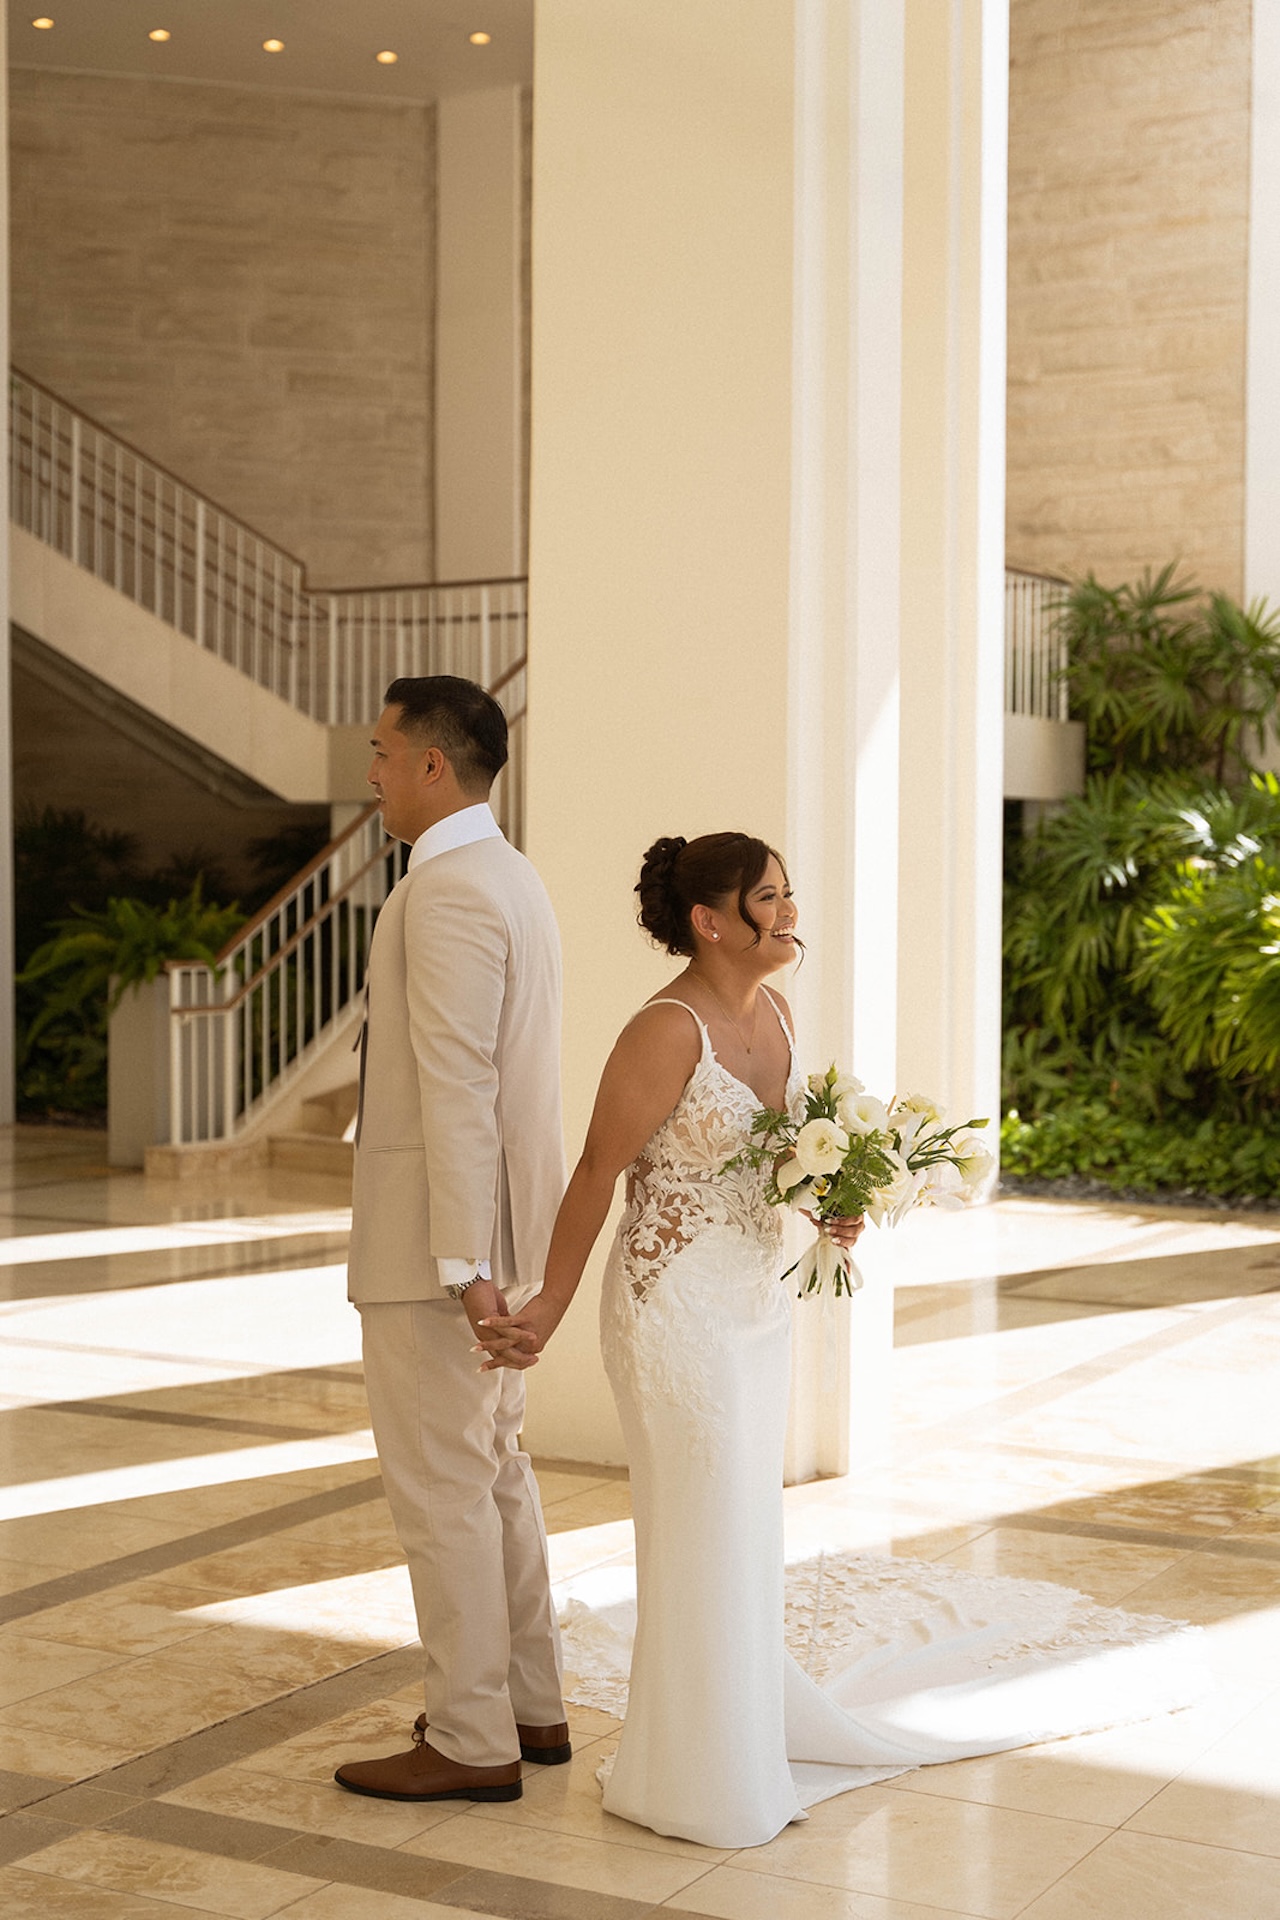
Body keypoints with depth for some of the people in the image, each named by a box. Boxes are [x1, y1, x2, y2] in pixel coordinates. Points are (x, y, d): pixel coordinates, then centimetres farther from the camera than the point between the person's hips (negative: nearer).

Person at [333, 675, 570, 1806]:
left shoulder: (448, 891, -18)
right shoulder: (516, 880, 13)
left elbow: (458, 1086, -23)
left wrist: (460, 1263, -23)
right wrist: (480, 1251, 20)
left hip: (432, 1238, -10)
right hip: (506, 1221, 10)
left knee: (439, 1484, -1)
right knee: (494, 1466, 18)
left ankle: (474, 1742, 9)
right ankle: (531, 1703, 28)